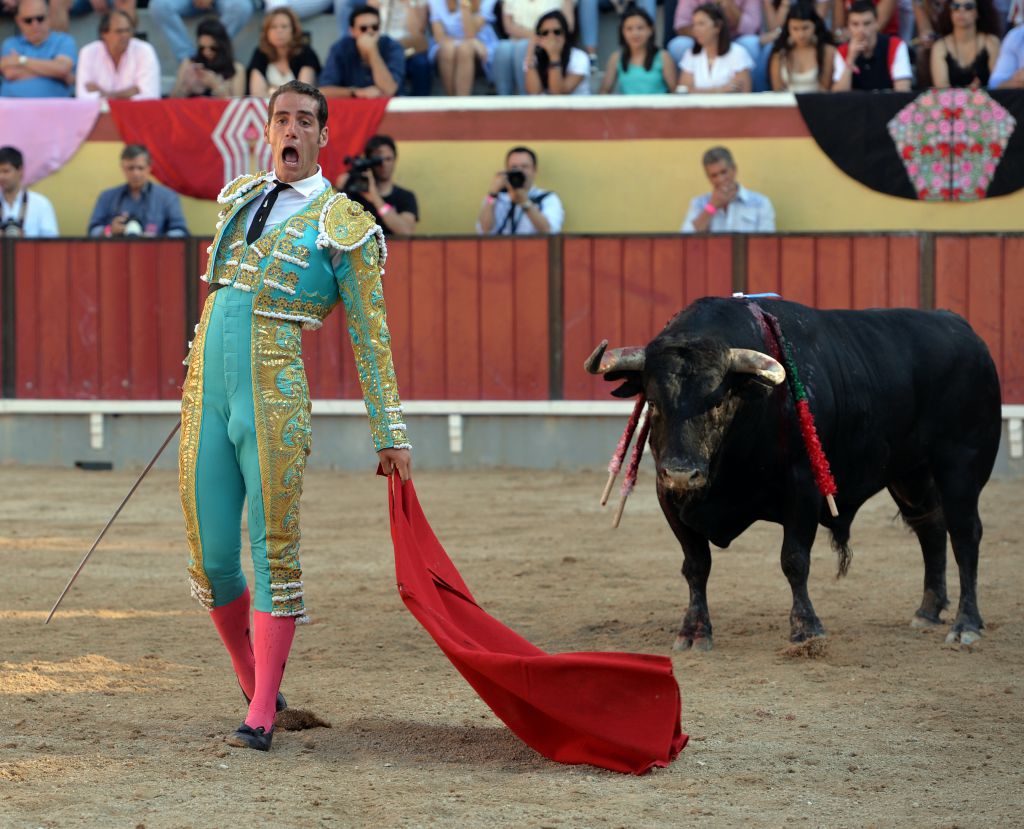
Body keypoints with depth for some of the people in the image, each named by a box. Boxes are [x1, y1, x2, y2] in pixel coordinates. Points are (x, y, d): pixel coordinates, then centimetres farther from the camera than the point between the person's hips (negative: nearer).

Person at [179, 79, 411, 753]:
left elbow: (370, 339, 2)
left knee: (274, 550, -7)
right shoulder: (239, 199, 16)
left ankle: (262, 715, -4)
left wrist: (390, 434, 0)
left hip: (275, 398, -5)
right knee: (212, 558, 4)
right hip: (207, 394, 5)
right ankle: (255, 686, 23)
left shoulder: (344, 227, 1)